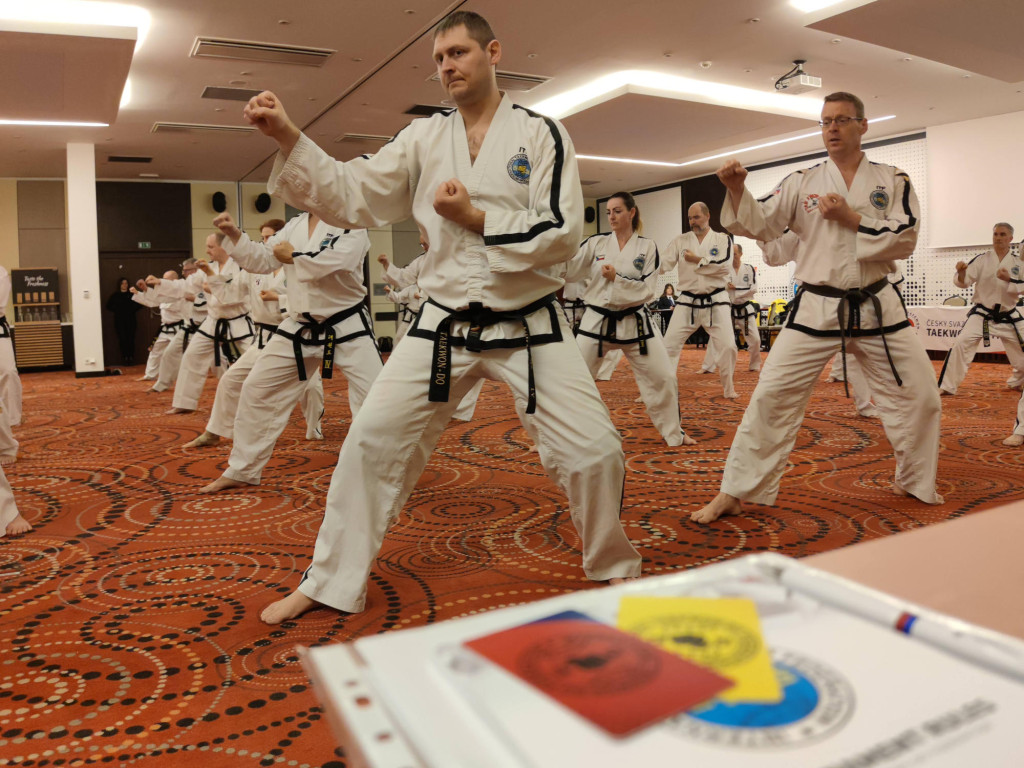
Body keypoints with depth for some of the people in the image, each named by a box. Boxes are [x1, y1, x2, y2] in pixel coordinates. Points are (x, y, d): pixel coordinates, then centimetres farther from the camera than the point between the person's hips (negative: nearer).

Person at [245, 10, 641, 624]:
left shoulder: (541, 133, -2)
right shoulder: (424, 139, 6)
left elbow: (563, 232, -10)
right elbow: (353, 196, -1)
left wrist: (477, 218, -16)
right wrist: (288, 137, -12)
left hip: (529, 326, -2)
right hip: (445, 325, 3)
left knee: (593, 451, -7)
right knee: (372, 441, -1)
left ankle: (616, 571, 23)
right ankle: (330, 583, 16)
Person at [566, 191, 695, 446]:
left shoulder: (647, 247, -2)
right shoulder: (596, 243, 0)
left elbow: (647, 290, -9)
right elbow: (567, 271, -5)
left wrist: (617, 279, -19)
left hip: (634, 322, 0)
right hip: (597, 320, 0)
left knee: (662, 377, 3)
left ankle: (674, 433, 24)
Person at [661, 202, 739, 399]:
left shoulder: (723, 239, 1)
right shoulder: (680, 241, 5)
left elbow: (724, 265, -15)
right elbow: (664, 265, -5)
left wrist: (698, 260, -13)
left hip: (715, 301, -1)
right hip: (687, 302, 1)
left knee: (727, 346, -2)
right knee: (669, 344, -3)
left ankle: (728, 388, 19)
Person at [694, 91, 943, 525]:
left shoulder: (893, 181, 4)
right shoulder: (801, 183, 3)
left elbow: (905, 240, -6)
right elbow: (759, 226, -6)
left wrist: (851, 218, -15)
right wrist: (737, 190, -23)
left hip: (876, 308, 2)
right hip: (816, 309, -2)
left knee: (918, 394, 9)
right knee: (772, 396, -8)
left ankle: (915, 483, 35)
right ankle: (734, 493, 0)